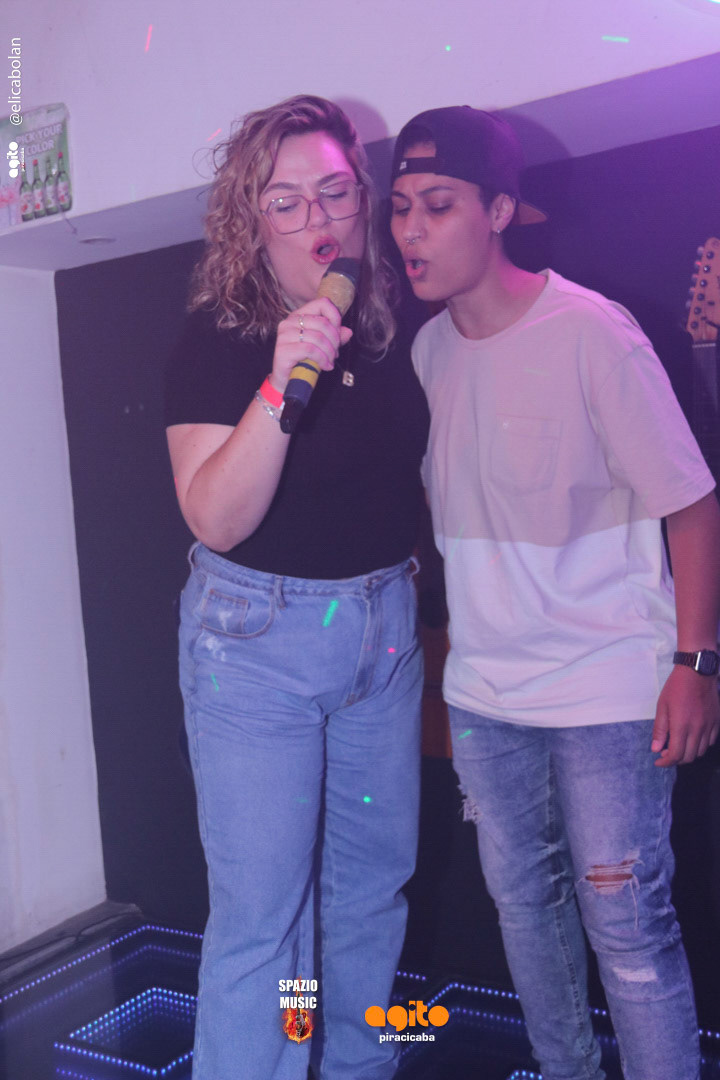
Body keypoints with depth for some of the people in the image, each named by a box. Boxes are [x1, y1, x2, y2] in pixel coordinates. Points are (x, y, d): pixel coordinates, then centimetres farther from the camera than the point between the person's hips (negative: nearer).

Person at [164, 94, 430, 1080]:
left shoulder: (397, 328, 3)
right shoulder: (215, 343, -11)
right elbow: (216, 518, -22)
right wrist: (280, 386, -33)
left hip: (384, 627, 5)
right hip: (258, 637, -5)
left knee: (373, 881, 17)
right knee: (259, 914, -1)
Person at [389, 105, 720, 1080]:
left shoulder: (590, 332, -14)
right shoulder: (425, 348, 4)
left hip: (608, 687, -6)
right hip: (481, 685, 6)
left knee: (625, 922, 0)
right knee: (523, 898, 17)